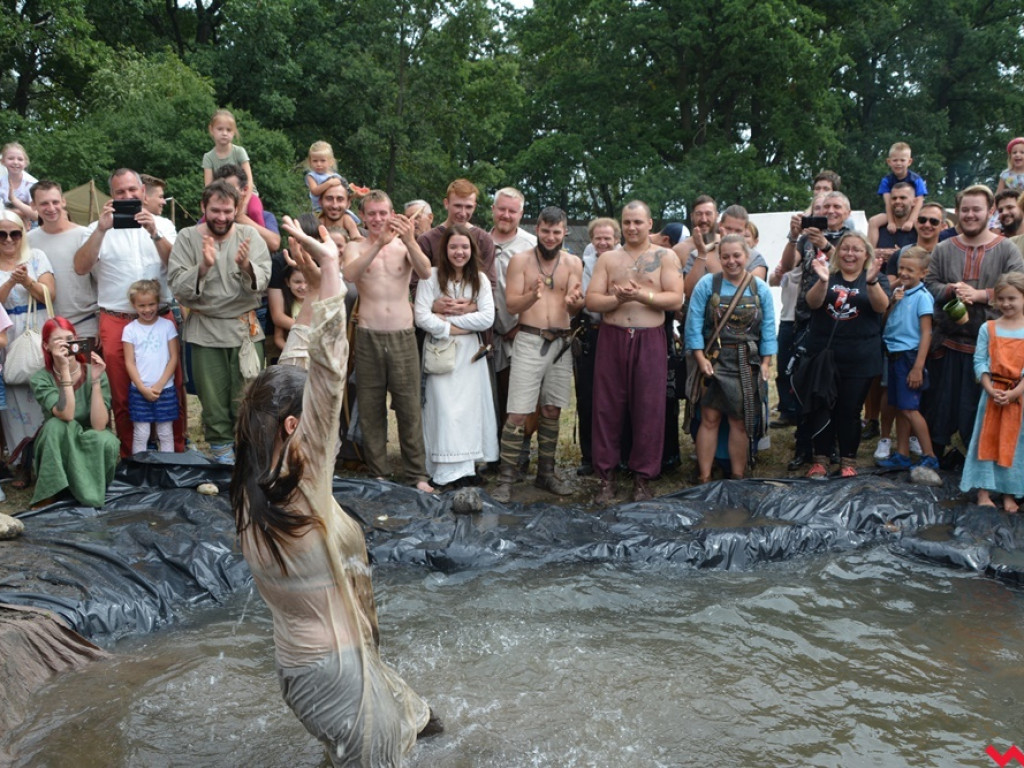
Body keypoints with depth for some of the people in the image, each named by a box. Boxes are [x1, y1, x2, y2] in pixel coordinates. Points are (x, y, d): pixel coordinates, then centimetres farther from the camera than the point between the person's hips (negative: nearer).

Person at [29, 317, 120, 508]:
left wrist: (95, 380, -30)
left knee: (106, 441, -33)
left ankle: (93, 490, -7)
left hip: (93, 449, 0)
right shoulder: (41, 379, -14)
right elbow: (66, 415, -32)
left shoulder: (94, 372, -13)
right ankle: (52, 492, -17)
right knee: (55, 425, -32)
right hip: (57, 450, 0)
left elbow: (99, 425, -24)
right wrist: (64, 369, -34)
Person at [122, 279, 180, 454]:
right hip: (139, 390, 0)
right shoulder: (130, 329, 2)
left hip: (165, 389, 0)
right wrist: (143, 388, -9)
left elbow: (174, 358, 0)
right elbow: (129, 363, 0)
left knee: (166, 433, 6)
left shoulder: (167, 325, 2)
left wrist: (159, 385, -8)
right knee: (141, 435, 3)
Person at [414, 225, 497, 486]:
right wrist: (455, 330, -11)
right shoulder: (432, 276, -3)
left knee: (470, 405, 1)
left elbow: (487, 318, -6)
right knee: (444, 408, -9)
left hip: (471, 354, 3)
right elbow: (422, 317, -11)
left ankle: (466, 466, 8)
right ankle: (447, 469, -6)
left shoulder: (480, 279, 7)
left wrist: (449, 318, -10)